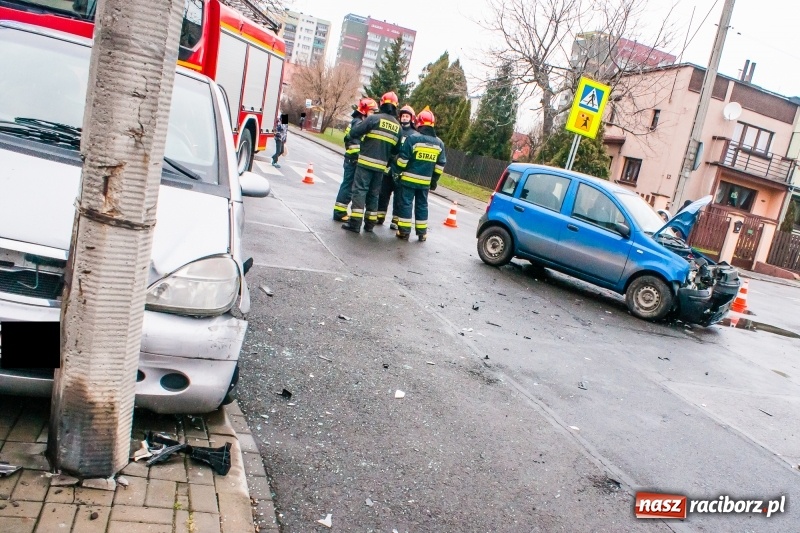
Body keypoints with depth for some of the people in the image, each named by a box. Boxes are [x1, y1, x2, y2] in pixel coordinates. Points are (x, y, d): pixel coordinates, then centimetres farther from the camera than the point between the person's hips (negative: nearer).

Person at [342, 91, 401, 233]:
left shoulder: (374, 118, -8)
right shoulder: (398, 127, 8)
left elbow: (354, 133, -8)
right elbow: (396, 149, 12)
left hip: (366, 162, -5)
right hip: (381, 165, 5)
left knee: (360, 190, -2)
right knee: (373, 194, 14)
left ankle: (355, 222, -8)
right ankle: (370, 223, 17)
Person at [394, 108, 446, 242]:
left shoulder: (413, 138, -10)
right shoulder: (439, 143, 7)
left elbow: (403, 158, -10)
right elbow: (440, 165, 9)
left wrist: (398, 171, 3)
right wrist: (434, 181, 16)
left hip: (409, 179, -4)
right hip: (425, 182, 4)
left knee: (406, 203, 2)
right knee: (422, 205, 13)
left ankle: (404, 231, 2)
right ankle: (422, 233, 16)